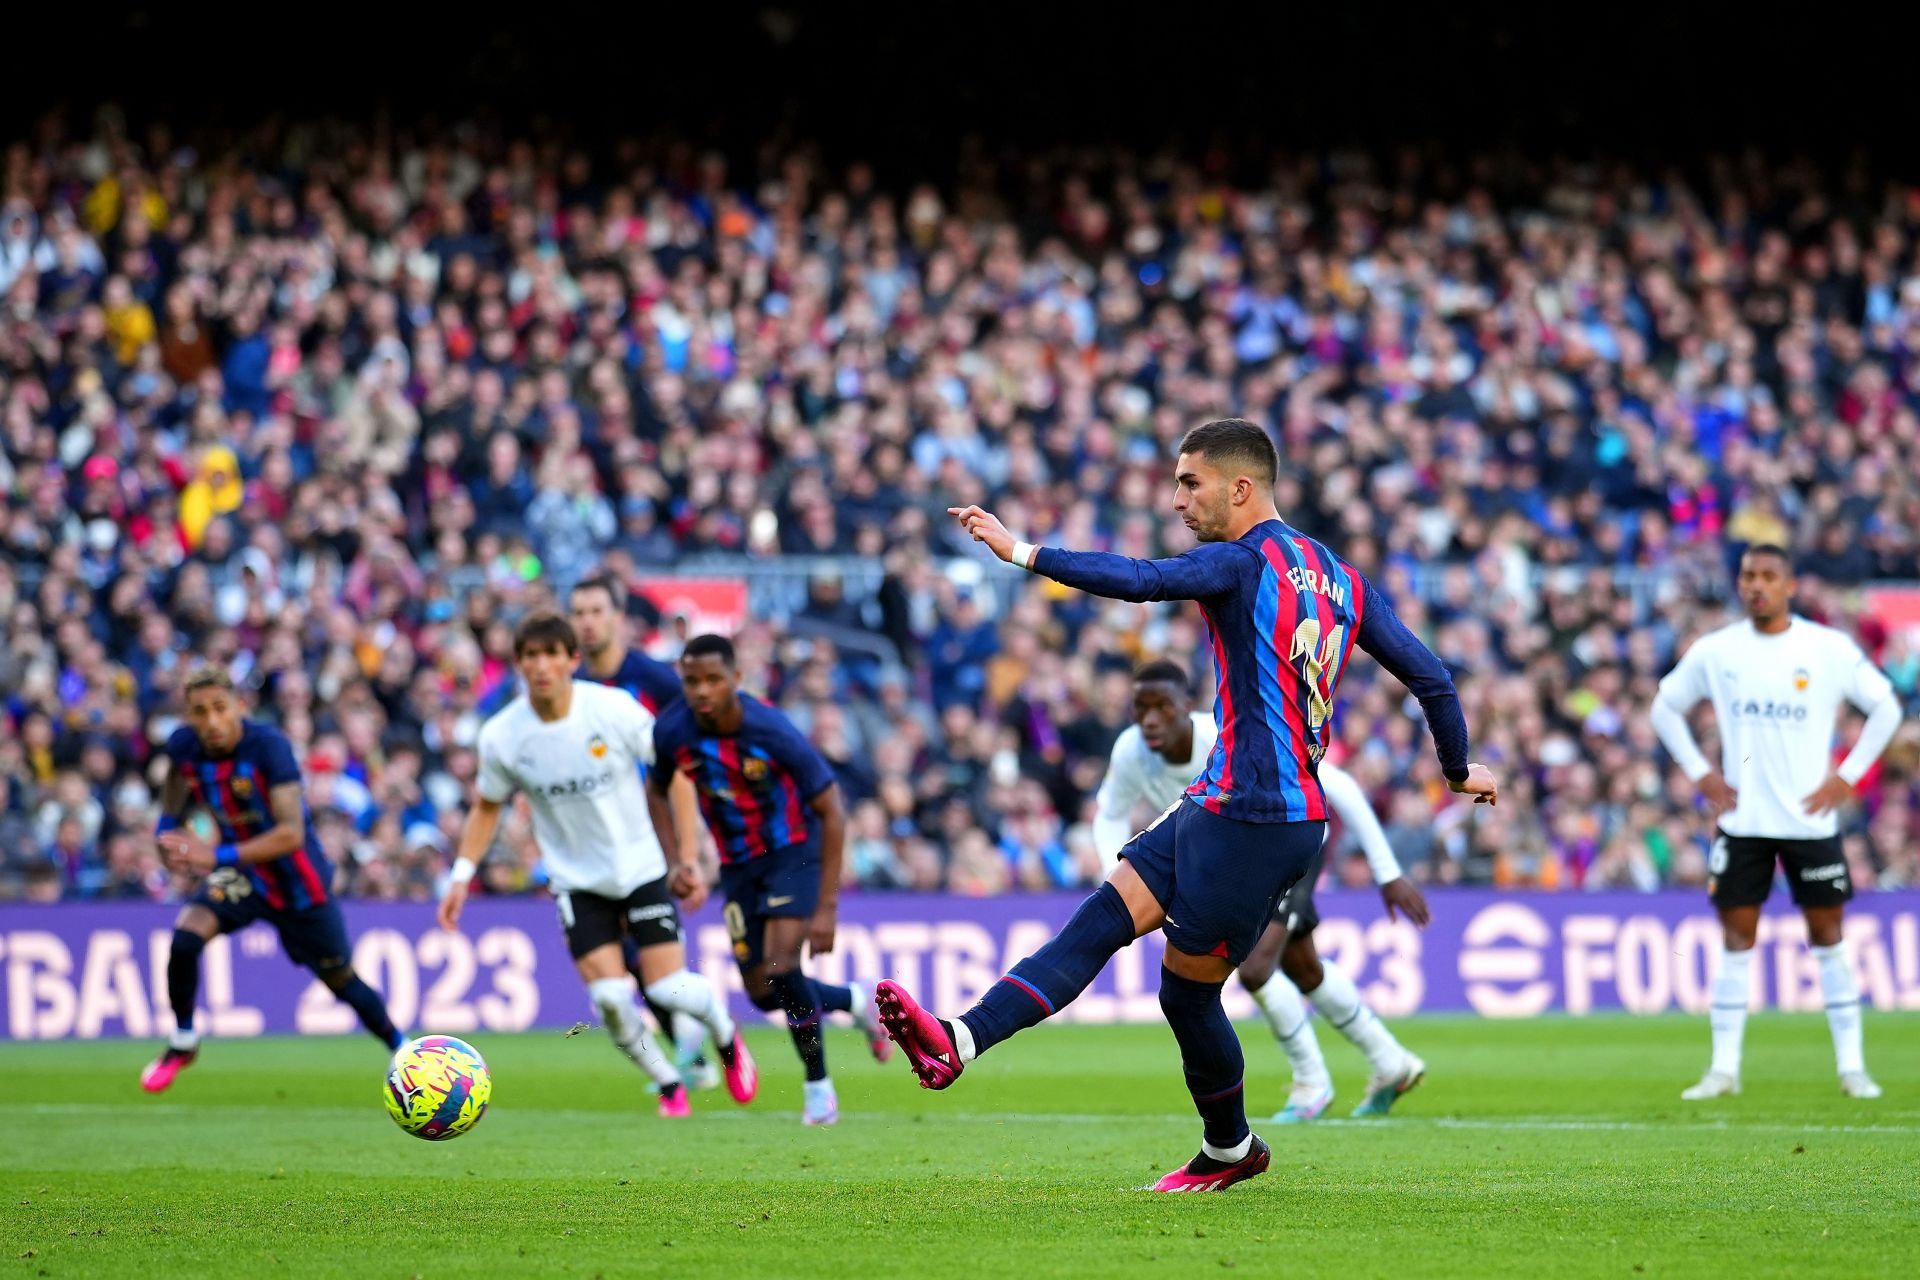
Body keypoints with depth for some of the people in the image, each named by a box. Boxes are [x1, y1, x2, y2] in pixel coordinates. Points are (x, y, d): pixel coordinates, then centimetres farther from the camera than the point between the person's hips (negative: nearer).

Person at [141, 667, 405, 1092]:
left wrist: (218, 856, -40)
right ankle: (182, 1042, 0)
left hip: (298, 881, -3)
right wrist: (168, 834, -9)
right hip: (242, 878, 3)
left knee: (341, 980, 9)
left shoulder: (269, 746, -30)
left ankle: (403, 1049, 36)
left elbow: (291, 834, -35)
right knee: (185, 937, -23)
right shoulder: (184, 746, -14)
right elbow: (176, 795, 11)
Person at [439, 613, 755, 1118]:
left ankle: (728, 1039, 25)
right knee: (610, 997, -14)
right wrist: (462, 874, 1)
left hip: (641, 865, -1)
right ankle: (669, 1085, 10)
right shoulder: (501, 736, -11)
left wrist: (686, 856, -5)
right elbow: (487, 806, 8)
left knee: (668, 988, -9)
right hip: (576, 881, 1)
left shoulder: (614, 709, -17)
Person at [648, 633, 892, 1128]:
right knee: (763, 993, 4)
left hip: (794, 850, -5)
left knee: (781, 967, -23)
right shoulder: (672, 730, -17)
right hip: (738, 863, 5)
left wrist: (826, 907, -22)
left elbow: (831, 813, -19)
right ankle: (854, 1001, 34)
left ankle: (818, 1086, -4)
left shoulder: (771, 731, -28)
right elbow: (657, 791, 7)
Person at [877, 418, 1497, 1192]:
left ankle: (1229, 1150, 23)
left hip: (1254, 821, -9)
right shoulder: (1340, 579, 14)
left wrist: (1022, 554, -27)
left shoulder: (1242, 564, -10)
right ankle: (958, 1044, -8)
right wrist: (1459, 773, 28)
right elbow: (1430, 677, 14)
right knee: (1101, 920, 0)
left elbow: (1139, 580, -28)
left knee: (1186, 990, 5)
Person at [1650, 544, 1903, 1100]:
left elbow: (1885, 707, 4)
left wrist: (1847, 777, -3)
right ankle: (1724, 1069, 4)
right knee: (1736, 938, 0)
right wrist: (1700, 773, 4)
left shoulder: (1829, 648, -4)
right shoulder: (1713, 652, 1)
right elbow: (1665, 707, 14)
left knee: (1828, 935, 2)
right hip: (1742, 821, 1)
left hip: (1811, 820, -1)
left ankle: (1852, 1065, 8)